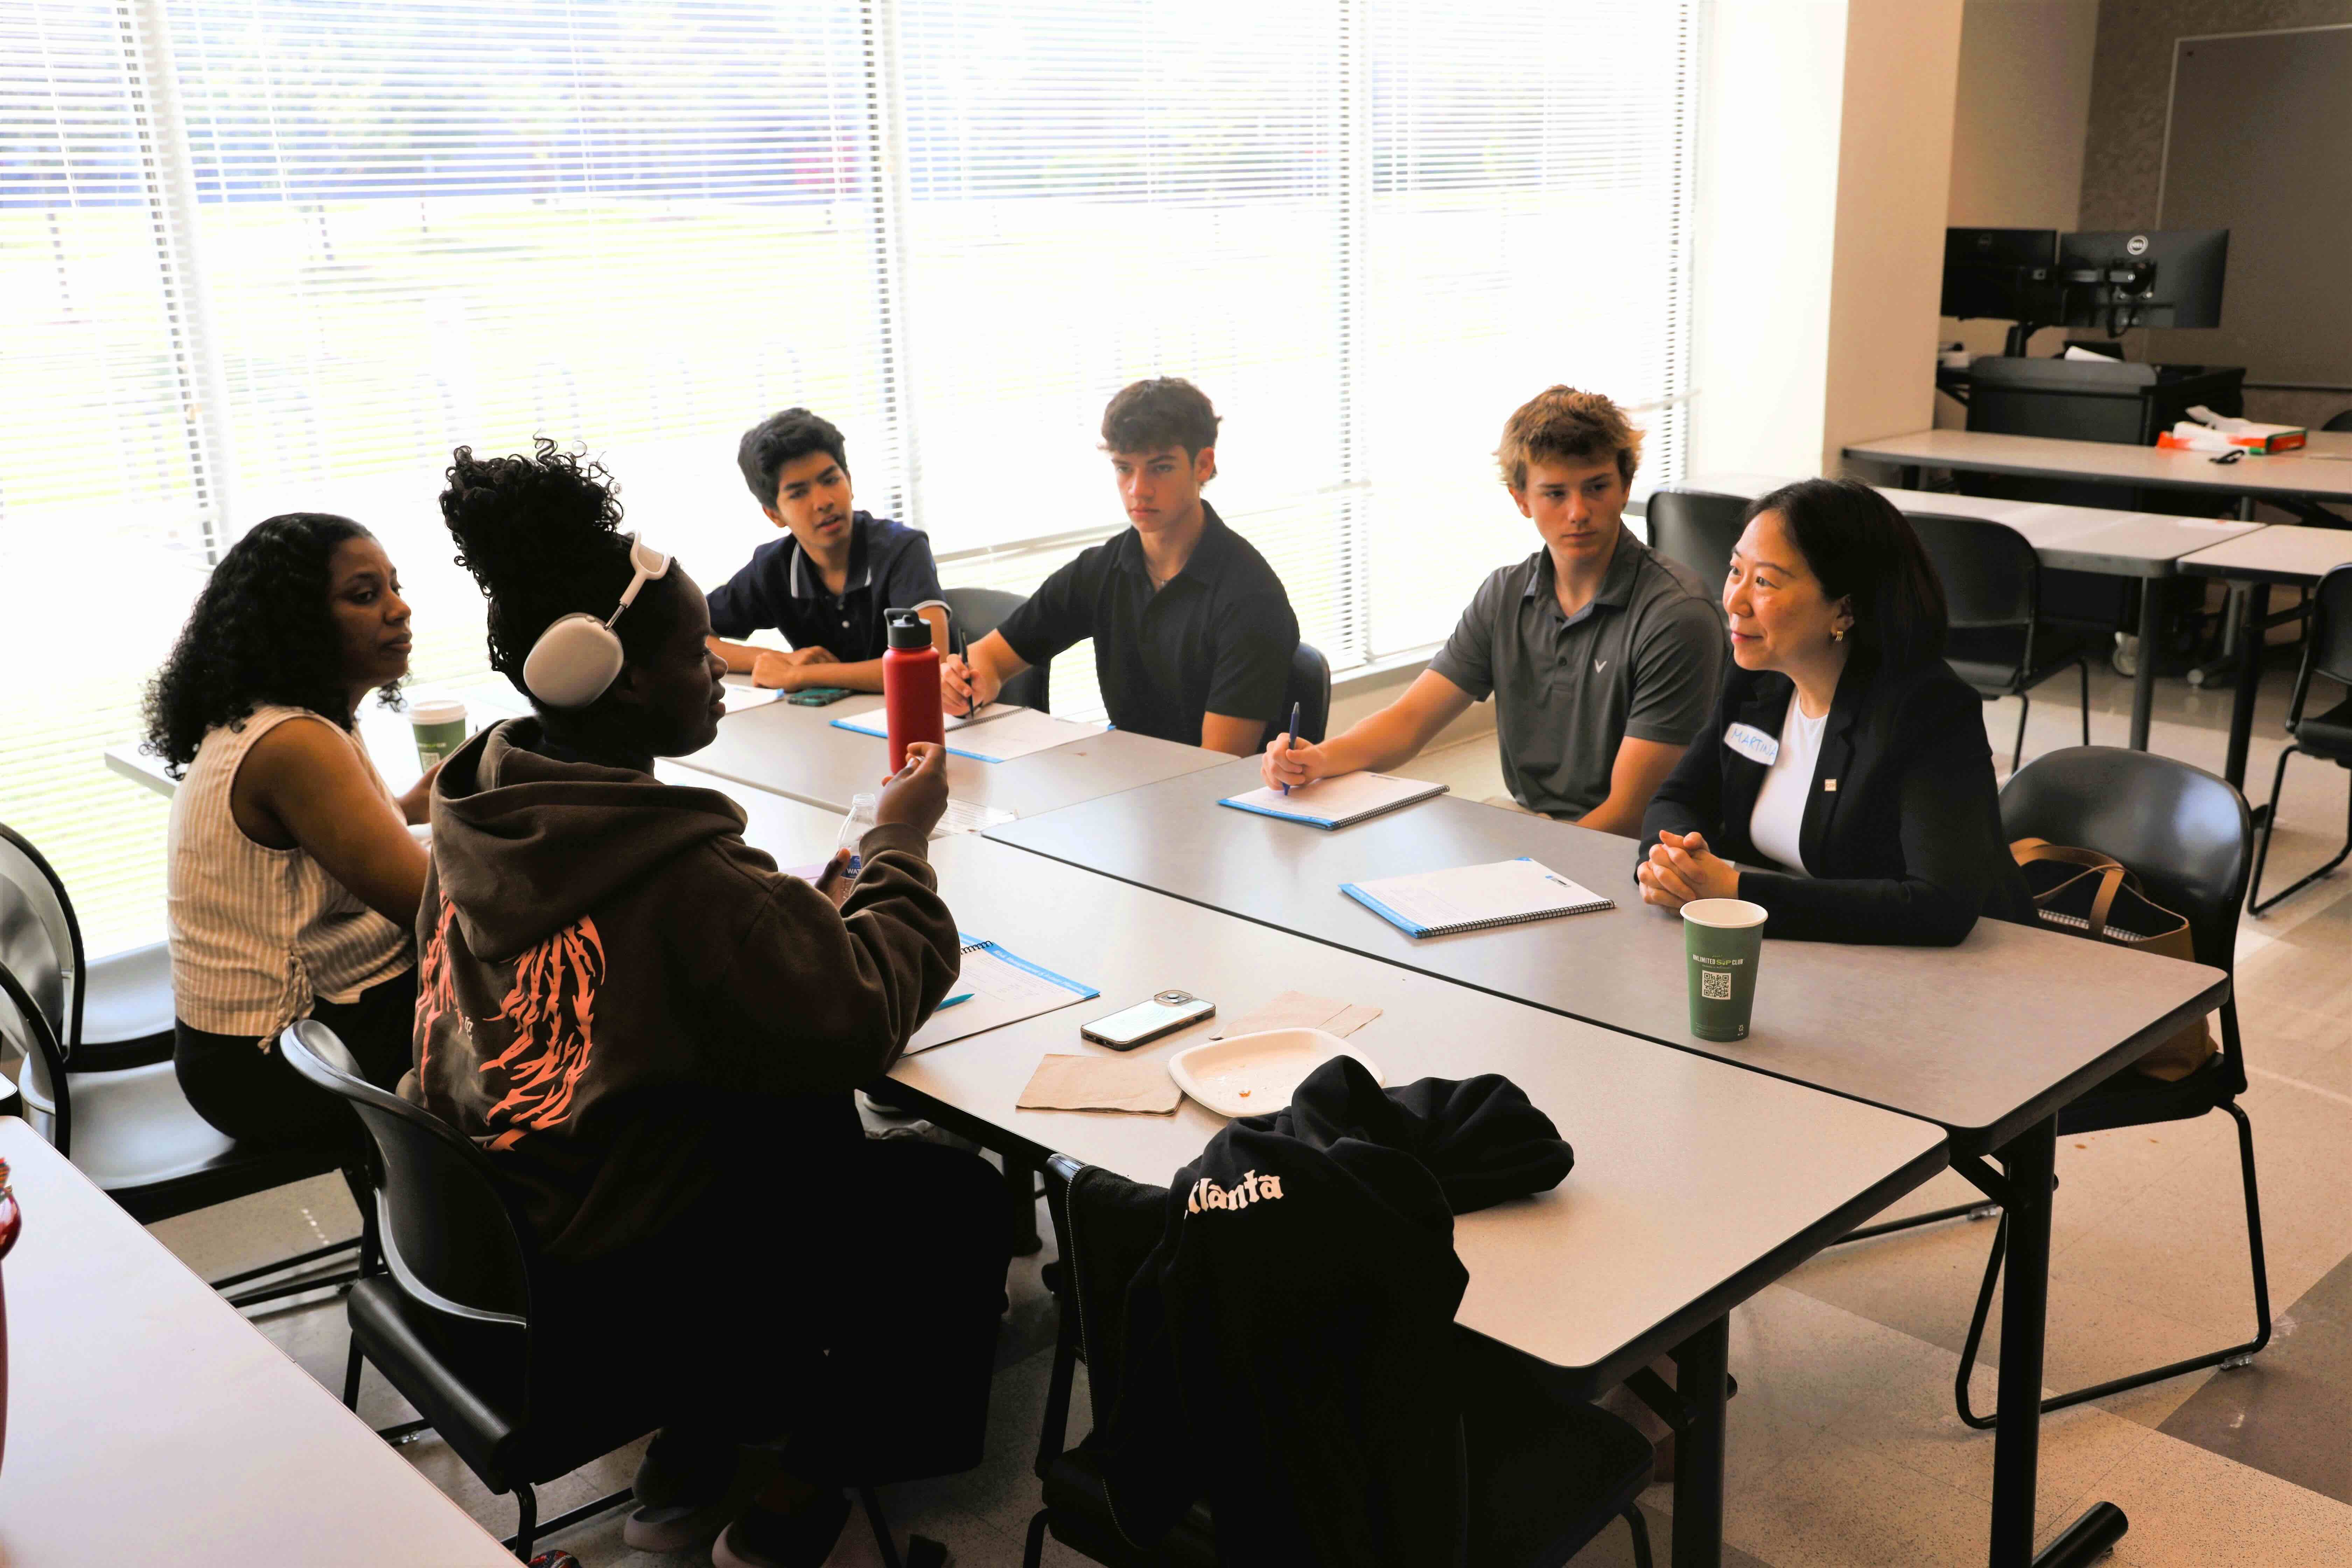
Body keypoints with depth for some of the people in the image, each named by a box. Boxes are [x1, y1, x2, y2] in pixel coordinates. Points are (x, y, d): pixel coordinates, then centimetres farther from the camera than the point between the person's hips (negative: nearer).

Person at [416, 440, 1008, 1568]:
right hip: (608, 1289, -8)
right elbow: (864, 1019, -19)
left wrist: (809, 913, 0)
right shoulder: (683, 879, -32)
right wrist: (900, 845, -6)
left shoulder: (480, 812, -6)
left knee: (808, 1117, 25)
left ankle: (689, 1456, 30)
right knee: (962, 1200, 8)